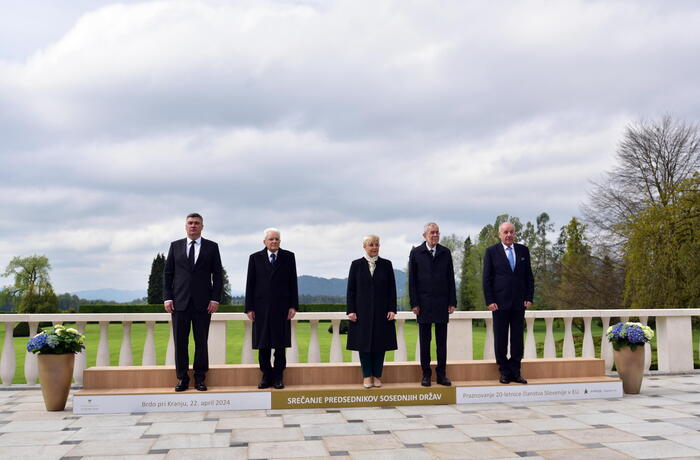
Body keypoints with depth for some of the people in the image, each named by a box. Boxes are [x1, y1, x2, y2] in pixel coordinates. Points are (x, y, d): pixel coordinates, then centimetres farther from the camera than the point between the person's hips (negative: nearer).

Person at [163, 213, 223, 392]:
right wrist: (167, 298, -2)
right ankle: (182, 379, 12)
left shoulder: (212, 247, 6)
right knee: (180, 342, 3)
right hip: (180, 302, 1)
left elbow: (217, 275, 4)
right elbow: (167, 273, 8)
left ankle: (200, 379, 13)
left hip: (203, 303, -1)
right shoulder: (175, 246, 10)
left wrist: (215, 299, -5)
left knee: (201, 342, 4)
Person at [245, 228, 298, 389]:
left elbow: (293, 283, 4)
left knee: (280, 344, 3)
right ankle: (266, 376, 13)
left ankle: (278, 376, 11)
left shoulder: (288, 257, 6)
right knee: (263, 345, 4)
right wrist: (249, 308, -1)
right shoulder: (255, 258, 6)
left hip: (281, 307, 0)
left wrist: (293, 306, -2)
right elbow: (250, 284, 4)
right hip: (261, 308, 1)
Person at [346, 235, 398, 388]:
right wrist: (350, 311, -5)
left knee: (380, 343, 3)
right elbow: (351, 289, 3)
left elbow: (392, 288, 5)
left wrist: (392, 309, -3)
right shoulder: (356, 265, 4)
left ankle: (377, 376, 12)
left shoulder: (386, 265, 6)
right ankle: (367, 376, 11)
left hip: (382, 312, 1)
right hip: (362, 311, -1)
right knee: (364, 343, 2)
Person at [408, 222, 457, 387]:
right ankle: (426, 374, 12)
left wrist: (452, 302, 2)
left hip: (442, 303, 2)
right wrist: (414, 303, -6)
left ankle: (441, 374, 13)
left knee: (442, 341, 6)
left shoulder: (445, 253, 7)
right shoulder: (416, 253, 1)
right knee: (425, 341, 5)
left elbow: (450, 278, 8)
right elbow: (412, 280, 0)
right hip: (424, 304, -2)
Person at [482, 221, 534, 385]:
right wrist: (490, 301, -8)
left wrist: (529, 297, 2)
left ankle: (515, 372, 13)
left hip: (519, 303, 3)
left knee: (517, 339, 6)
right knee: (500, 339, 3)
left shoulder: (523, 250, 10)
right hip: (500, 303, -3)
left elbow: (529, 276, 11)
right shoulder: (491, 252, 0)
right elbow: (487, 278, -1)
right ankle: (504, 372, 12)